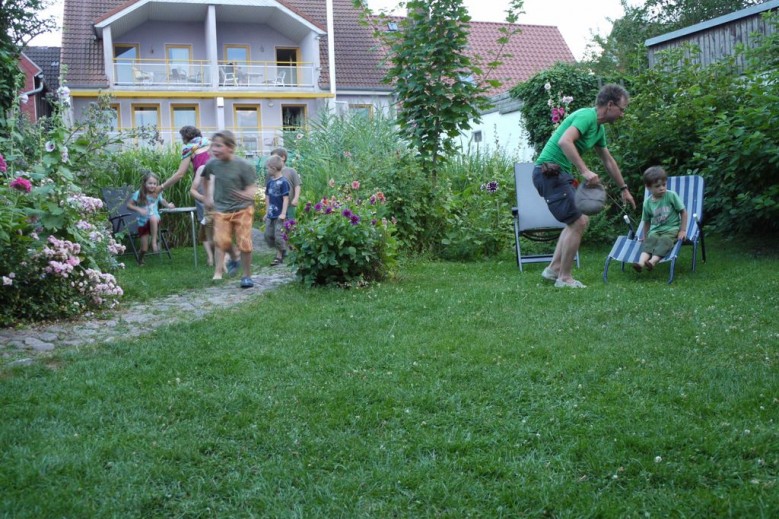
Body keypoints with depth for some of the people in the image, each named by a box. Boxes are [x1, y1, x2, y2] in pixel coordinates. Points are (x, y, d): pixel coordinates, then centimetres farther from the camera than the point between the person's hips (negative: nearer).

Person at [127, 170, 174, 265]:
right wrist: (138, 209, -20)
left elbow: (163, 201, 16)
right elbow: (128, 205, -3)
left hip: (155, 220, 0)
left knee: (153, 218, -41)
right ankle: (140, 260, 33)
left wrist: (168, 205, -7)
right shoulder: (138, 194, -6)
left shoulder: (157, 194, 1)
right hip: (143, 223, 0)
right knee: (144, 249, -3)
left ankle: (154, 242, -27)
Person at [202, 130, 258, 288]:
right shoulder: (212, 164, -3)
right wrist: (208, 196, 18)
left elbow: (252, 189, -15)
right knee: (221, 241, -12)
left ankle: (247, 276, 12)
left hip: (242, 209, -2)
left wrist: (246, 195, -37)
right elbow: (205, 177, 21)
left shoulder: (243, 166, -14)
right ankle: (218, 271, -7)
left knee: (244, 243, -1)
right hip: (221, 210, 3)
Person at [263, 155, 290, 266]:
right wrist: (266, 212, 16)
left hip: (279, 215, -8)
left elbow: (286, 198, -14)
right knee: (268, 235, 9)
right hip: (270, 215, 8)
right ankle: (279, 250, 24)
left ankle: (279, 256, 11)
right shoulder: (270, 182, 8)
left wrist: (283, 213, -18)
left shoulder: (283, 182, -13)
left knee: (278, 236, -3)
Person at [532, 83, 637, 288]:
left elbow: (608, 161, 28)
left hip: (559, 174, 10)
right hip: (549, 172, -10)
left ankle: (554, 269, 20)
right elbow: (564, 141, -32)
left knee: (578, 221, 17)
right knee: (578, 222, -9)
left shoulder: (599, 128, 16)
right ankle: (564, 278, 2)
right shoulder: (587, 116, -15)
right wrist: (585, 171, -34)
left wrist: (624, 189, 35)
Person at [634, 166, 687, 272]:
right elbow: (647, 221, 17)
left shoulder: (671, 196, -4)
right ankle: (641, 262, -53)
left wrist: (683, 230, -4)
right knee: (649, 241, -28)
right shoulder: (647, 202, 4)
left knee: (664, 240, -33)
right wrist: (644, 236, 17)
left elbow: (683, 212, 1)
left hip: (672, 228, -2)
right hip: (655, 230, 2)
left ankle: (653, 261, -55)